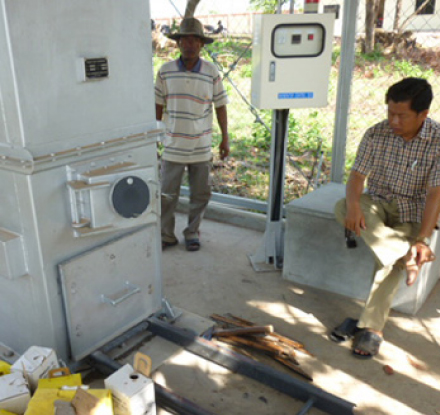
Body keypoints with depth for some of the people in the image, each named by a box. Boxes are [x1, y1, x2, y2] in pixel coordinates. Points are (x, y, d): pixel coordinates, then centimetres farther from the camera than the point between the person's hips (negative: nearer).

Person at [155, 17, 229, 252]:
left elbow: (220, 106, 3)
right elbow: (158, 105, 5)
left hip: (201, 146, 0)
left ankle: (192, 233, 28)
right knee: (167, 195, 5)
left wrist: (225, 138, 2)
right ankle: (166, 236, 22)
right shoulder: (165, 71, -2)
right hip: (173, 145, 0)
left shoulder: (211, 72, -3)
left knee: (200, 195, 9)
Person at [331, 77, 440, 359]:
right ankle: (410, 259, -35)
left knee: (391, 259, -29)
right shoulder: (376, 135, -6)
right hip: (378, 203, 3)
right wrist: (353, 204, -31)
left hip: (414, 212, -3)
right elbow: (358, 176, -9)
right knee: (342, 207, -30)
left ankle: (371, 326, -15)